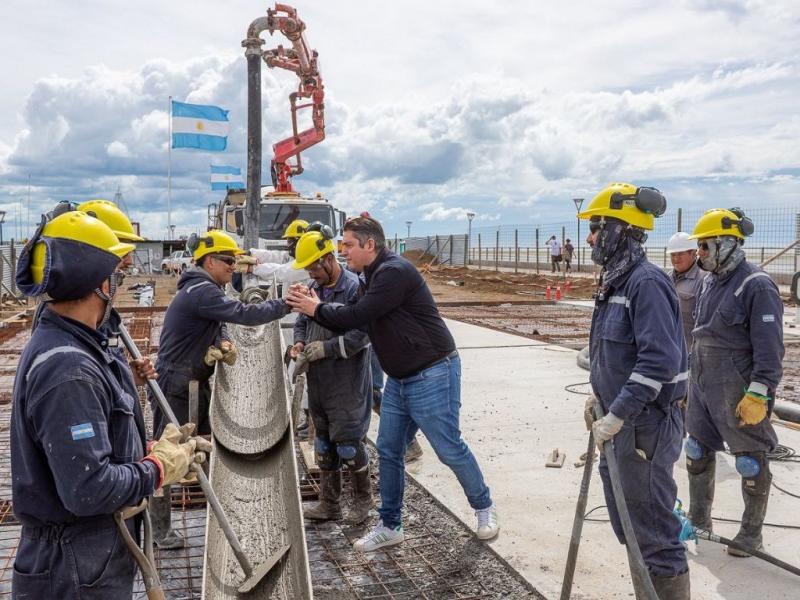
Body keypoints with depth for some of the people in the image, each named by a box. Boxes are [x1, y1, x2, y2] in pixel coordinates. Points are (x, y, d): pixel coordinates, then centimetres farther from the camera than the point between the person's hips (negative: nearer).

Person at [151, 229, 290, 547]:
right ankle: (160, 530, 7)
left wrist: (225, 343, -10)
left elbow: (216, 326, 13)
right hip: (174, 387, -10)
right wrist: (287, 304, -23)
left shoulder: (206, 290, 12)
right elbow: (244, 314, -29)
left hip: (197, 383, 10)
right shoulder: (200, 291, -21)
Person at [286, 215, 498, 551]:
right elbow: (352, 322, 12)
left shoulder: (394, 272, -20)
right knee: (388, 451, 10)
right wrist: (313, 308, 2)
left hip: (432, 375, -10)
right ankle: (389, 527, 22)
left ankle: (484, 507, 25)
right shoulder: (374, 276, 13)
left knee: (449, 449, 1)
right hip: (399, 379, 10)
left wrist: (317, 309, -6)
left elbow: (356, 317, -22)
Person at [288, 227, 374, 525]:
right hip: (318, 381, 8)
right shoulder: (313, 288, 7)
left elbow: (359, 336, -21)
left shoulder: (354, 288, -15)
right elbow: (302, 322, 19)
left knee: (348, 442, 1)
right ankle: (329, 503, 29)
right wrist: (299, 343, -1)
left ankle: (363, 500, 22)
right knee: (324, 443, 15)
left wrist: (323, 348, -20)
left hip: (347, 383, -8)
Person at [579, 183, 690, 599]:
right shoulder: (616, 281, 11)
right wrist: (600, 396, 13)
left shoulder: (646, 282, -19)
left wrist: (618, 415, -25)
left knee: (654, 533, 0)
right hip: (619, 424, 10)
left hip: (645, 427, -10)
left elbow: (660, 359, -26)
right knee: (628, 526, 21)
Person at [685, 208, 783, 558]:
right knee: (697, 452, 16)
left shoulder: (757, 286, -17)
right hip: (702, 385, 8)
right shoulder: (710, 282, 9)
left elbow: (770, 348, -19)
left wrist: (759, 394, -22)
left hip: (738, 392, -8)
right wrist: (688, 378, 19)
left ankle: (751, 533, 23)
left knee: (751, 462, 8)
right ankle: (699, 520, 32)